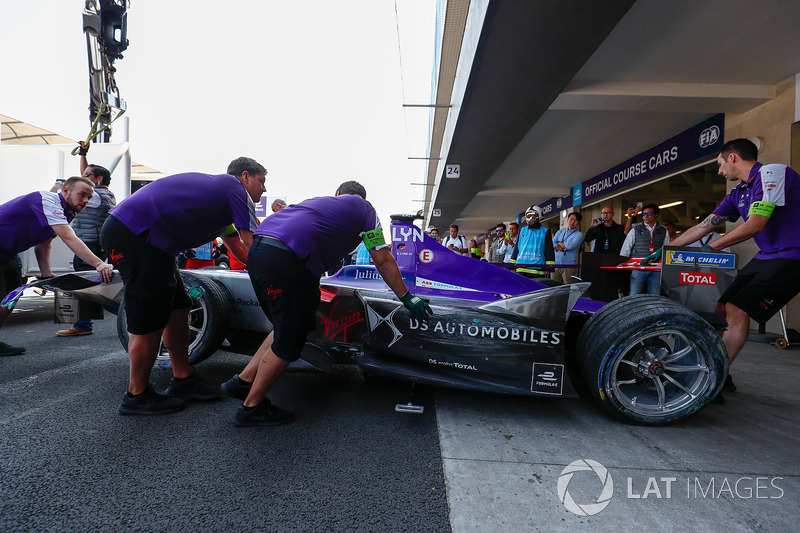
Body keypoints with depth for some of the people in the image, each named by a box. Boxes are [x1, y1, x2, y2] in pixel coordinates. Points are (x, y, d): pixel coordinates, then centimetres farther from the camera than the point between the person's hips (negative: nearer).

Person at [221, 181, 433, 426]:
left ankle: (243, 381, 27)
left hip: (258, 248, 8)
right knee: (290, 339, 6)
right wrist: (407, 298, 23)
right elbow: (383, 261, 15)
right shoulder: (363, 207, 17)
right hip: (285, 261, -8)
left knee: (286, 327, 21)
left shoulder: (320, 201, 33)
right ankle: (251, 408, 18)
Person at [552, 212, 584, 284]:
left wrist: (559, 243, 2)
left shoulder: (579, 235, 2)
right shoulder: (560, 232, 17)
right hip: (556, 265, 4)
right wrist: (564, 247, -7)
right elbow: (552, 244, 4)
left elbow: (570, 246, -13)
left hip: (569, 267, -4)